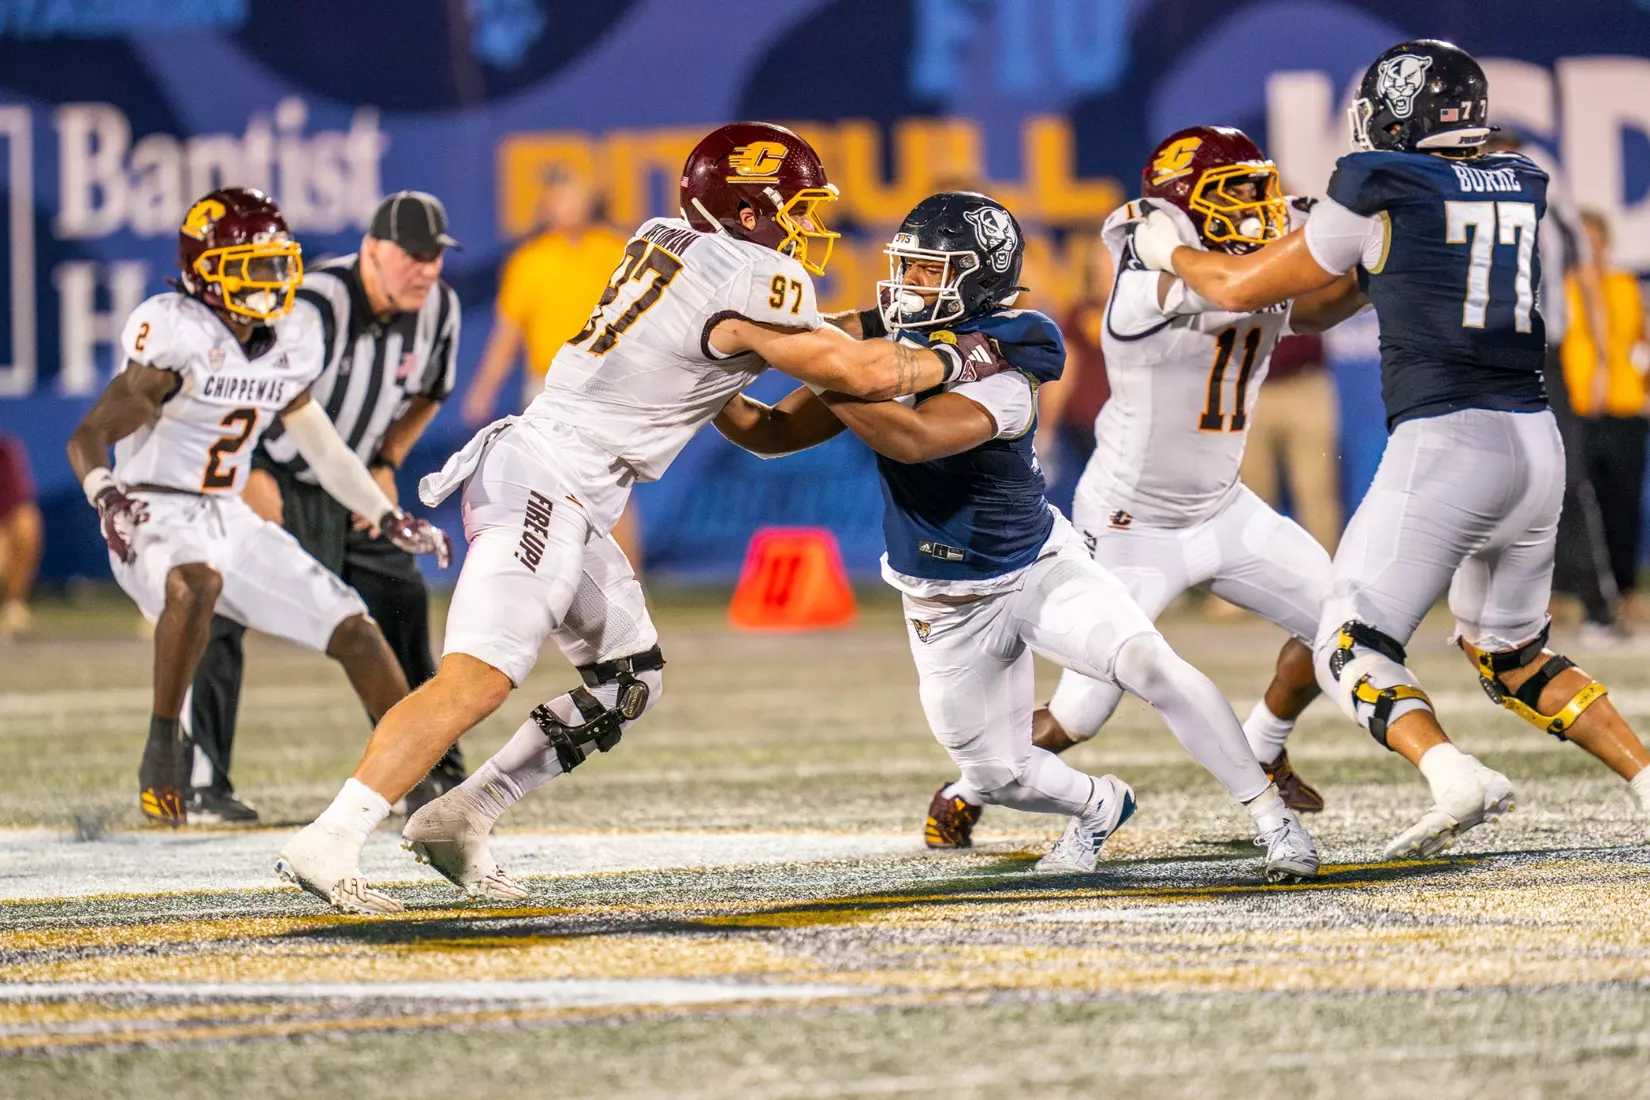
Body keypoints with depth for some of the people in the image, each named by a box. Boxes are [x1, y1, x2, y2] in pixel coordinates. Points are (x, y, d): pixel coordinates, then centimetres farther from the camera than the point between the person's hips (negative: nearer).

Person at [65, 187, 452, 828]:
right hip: (154, 518, -7)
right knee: (197, 580, -41)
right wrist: (106, 497, -39)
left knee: (351, 625, 2)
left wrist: (387, 516, 20)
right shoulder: (176, 334, -16)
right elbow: (89, 437, -19)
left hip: (229, 522, 7)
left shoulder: (290, 341, 7)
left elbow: (319, 442, 21)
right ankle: (162, 751, -28)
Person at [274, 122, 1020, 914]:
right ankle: (329, 842, -26)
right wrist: (955, 362, 8)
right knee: (476, 680, -18)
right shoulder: (747, 283, -12)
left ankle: (457, 821, 16)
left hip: (559, 492, 10)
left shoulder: (666, 242, 13)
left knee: (629, 682, 17)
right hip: (548, 485, -10)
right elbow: (862, 374, -9)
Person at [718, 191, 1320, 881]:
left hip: (1040, 568, -5)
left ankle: (1272, 816, -14)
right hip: (950, 608, 5)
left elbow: (912, 439, -47)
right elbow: (772, 433, -5)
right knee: (994, 776, 7)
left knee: (1153, 669, -26)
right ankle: (1098, 806, 41)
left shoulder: (1000, 379, -28)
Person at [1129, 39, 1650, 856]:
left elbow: (1244, 289, 10)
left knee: (1352, 653, -2)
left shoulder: (1380, 191, -2)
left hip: (1445, 443, -7)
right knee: (1511, 657, 23)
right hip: (1536, 443, 7)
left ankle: (1454, 776, -28)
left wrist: (1167, 250, 27)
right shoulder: (1520, 188, 15)